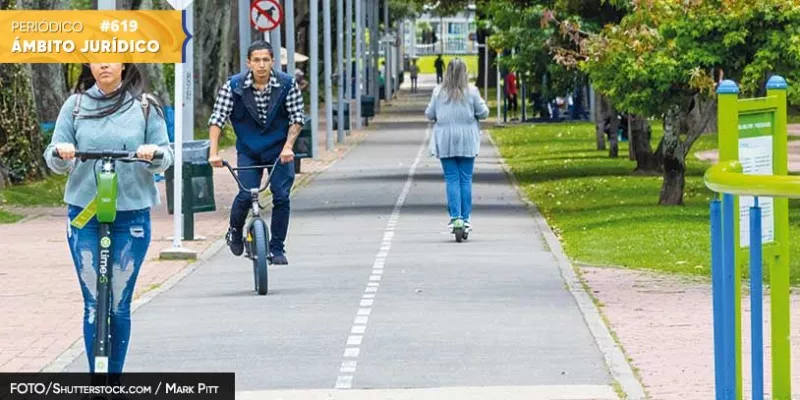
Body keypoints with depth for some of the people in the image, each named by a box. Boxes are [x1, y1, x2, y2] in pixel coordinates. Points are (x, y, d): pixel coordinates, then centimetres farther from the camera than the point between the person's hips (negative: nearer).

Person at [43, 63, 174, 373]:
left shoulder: (145, 107, 3)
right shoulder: (75, 106, 6)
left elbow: (165, 156, 5)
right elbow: (55, 160, 7)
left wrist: (154, 154, -18)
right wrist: (61, 153, -16)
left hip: (131, 215, 0)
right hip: (84, 214, 0)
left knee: (120, 304, 5)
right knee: (93, 304, -3)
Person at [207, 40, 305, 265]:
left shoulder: (287, 84, -10)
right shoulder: (234, 86, -12)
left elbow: (297, 118, -5)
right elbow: (217, 119, -12)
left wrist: (288, 146, -19)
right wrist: (214, 152, -21)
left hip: (279, 151, 1)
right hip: (248, 151, -1)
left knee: (281, 196, -8)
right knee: (246, 195, -13)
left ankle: (277, 249, 5)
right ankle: (235, 231, 19)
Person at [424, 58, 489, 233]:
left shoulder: (438, 92, -3)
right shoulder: (471, 92, -6)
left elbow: (429, 114, 3)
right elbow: (483, 113, -1)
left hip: (445, 141, 0)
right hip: (467, 141, 0)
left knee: (451, 179, 3)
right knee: (466, 179, 6)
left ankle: (455, 217, -5)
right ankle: (466, 217, 4)